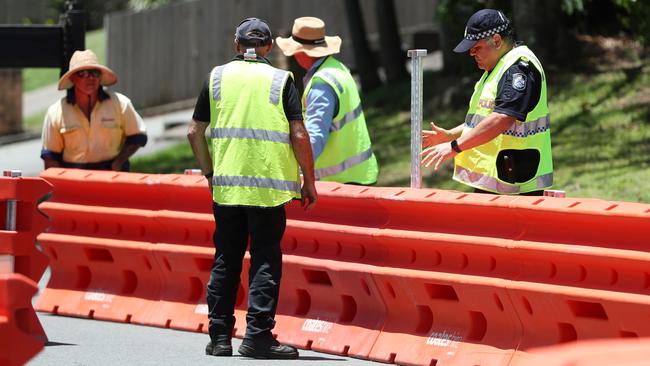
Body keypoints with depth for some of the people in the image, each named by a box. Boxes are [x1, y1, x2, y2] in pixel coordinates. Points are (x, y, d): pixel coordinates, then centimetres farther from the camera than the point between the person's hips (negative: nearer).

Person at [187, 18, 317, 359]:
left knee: (225, 260, 10)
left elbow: (195, 132, 7)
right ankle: (257, 336, -6)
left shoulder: (217, 77, 7)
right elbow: (299, 135, -6)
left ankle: (219, 337, 11)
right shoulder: (280, 80, 0)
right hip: (269, 186, -3)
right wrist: (309, 182, 2)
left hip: (226, 186, 3)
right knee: (265, 261, 1)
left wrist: (209, 172, 20)